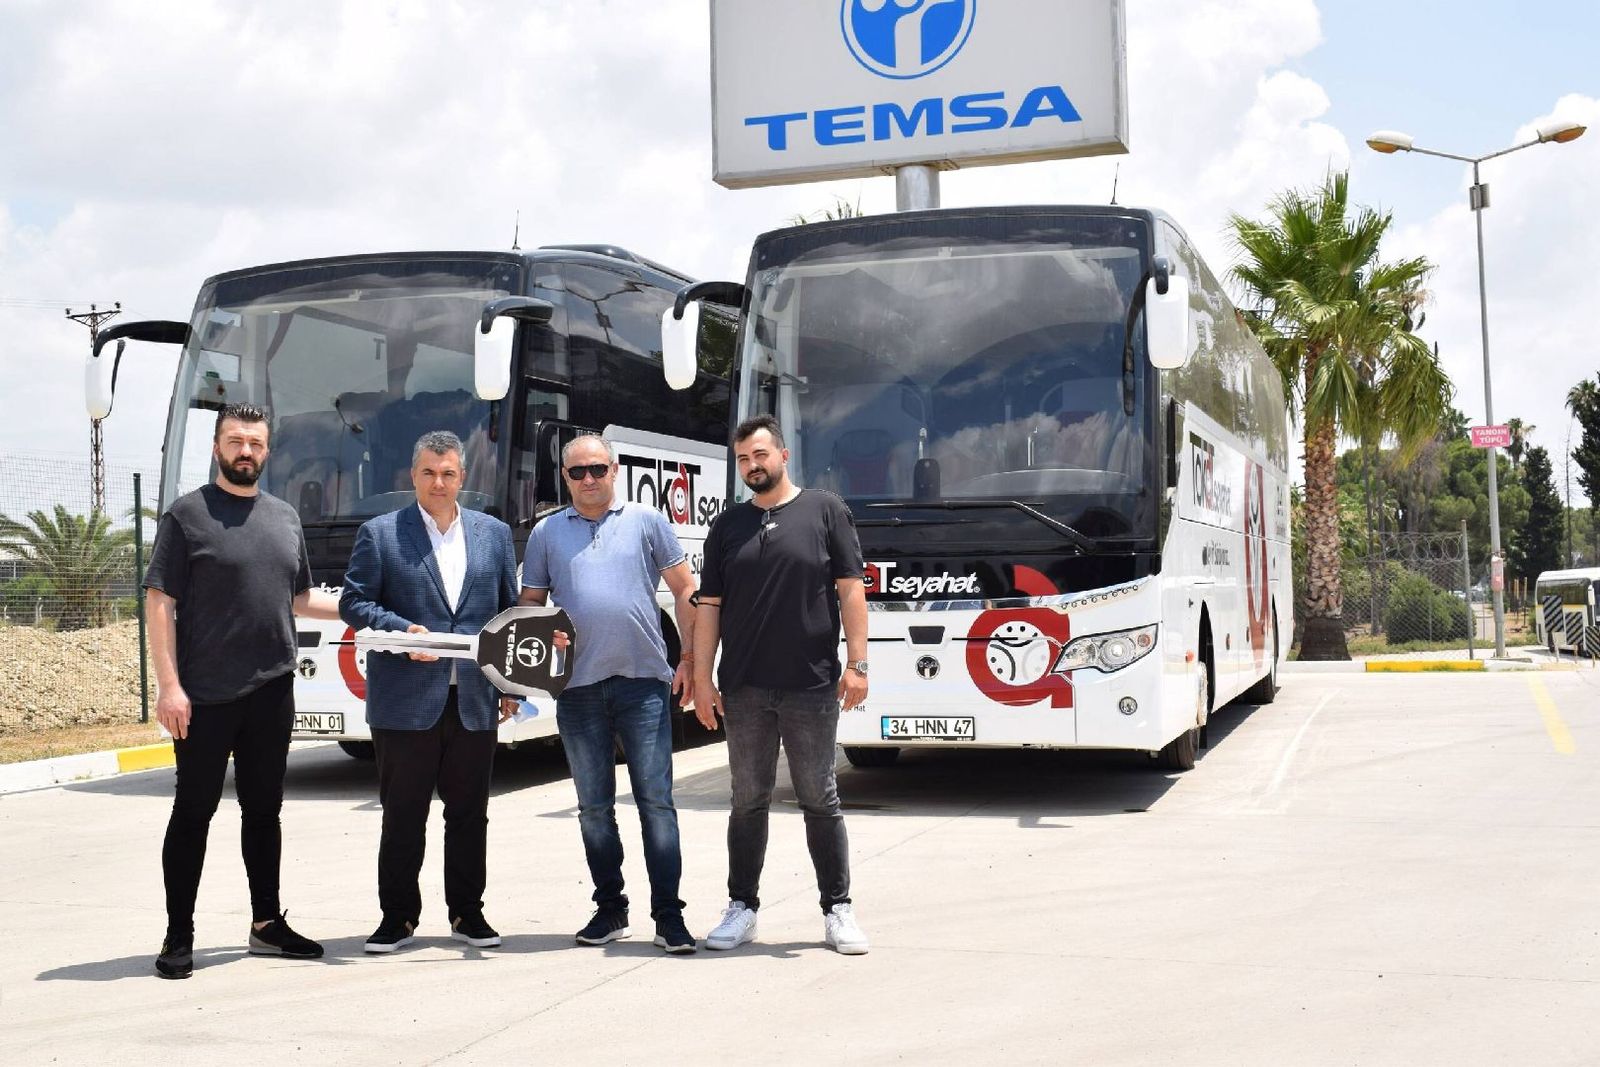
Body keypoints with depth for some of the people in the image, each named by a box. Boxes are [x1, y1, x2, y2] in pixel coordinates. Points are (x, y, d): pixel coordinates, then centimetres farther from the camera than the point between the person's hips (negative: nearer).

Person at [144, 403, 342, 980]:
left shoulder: (284, 517, 13)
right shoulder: (187, 514, -4)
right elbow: (160, 601, -8)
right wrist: (168, 684, -15)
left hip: (272, 692, 5)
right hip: (205, 695, -5)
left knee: (263, 809, 13)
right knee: (193, 812, 1)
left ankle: (266, 923, 24)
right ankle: (179, 936, 10)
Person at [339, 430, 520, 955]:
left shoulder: (495, 534, 12)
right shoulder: (379, 534, 3)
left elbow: (509, 611, 14)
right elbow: (353, 602, 0)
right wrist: (401, 630, -17)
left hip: (474, 700, 2)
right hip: (405, 700, -2)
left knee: (469, 813, 9)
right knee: (403, 814, 5)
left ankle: (467, 912, 21)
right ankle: (398, 916, 16)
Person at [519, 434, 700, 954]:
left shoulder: (647, 521, 6)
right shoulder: (547, 532, 11)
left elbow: (685, 590, 6)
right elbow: (529, 606, 15)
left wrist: (690, 658, 0)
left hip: (643, 681, -2)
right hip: (577, 685, 2)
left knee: (655, 799, -3)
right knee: (594, 804, 9)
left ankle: (669, 915, 1)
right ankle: (610, 908, 21)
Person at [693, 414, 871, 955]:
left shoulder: (824, 510, 3)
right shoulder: (727, 526, 10)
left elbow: (850, 589, 0)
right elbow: (709, 606, 10)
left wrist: (857, 663, -7)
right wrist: (702, 677, 3)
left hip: (811, 686, -2)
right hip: (744, 689, 3)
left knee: (820, 800, 5)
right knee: (748, 802, 9)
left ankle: (838, 910, 14)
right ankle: (742, 907, 19)